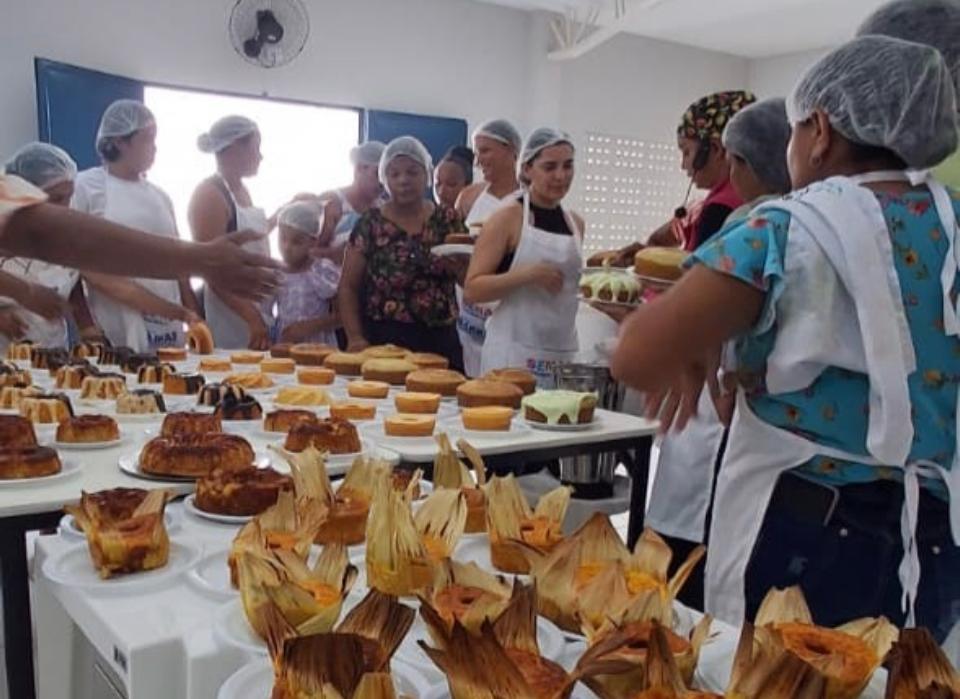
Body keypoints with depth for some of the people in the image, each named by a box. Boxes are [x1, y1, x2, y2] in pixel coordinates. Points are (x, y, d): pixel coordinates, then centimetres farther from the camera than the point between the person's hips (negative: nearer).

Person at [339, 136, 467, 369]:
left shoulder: (448, 220, 6)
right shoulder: (370, 224, 1)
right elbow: (348, 288, 2)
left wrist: (459, 264, -14)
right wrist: (356, 337, -11)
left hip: (439, 341, 2)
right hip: (382, 340, -1)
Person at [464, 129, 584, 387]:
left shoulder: (576, 223, 11)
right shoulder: (508, 218, -5)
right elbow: (472, 290, -10)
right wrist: (528, 274, -21)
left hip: (564, 353, 5)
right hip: (513, 352, -5)